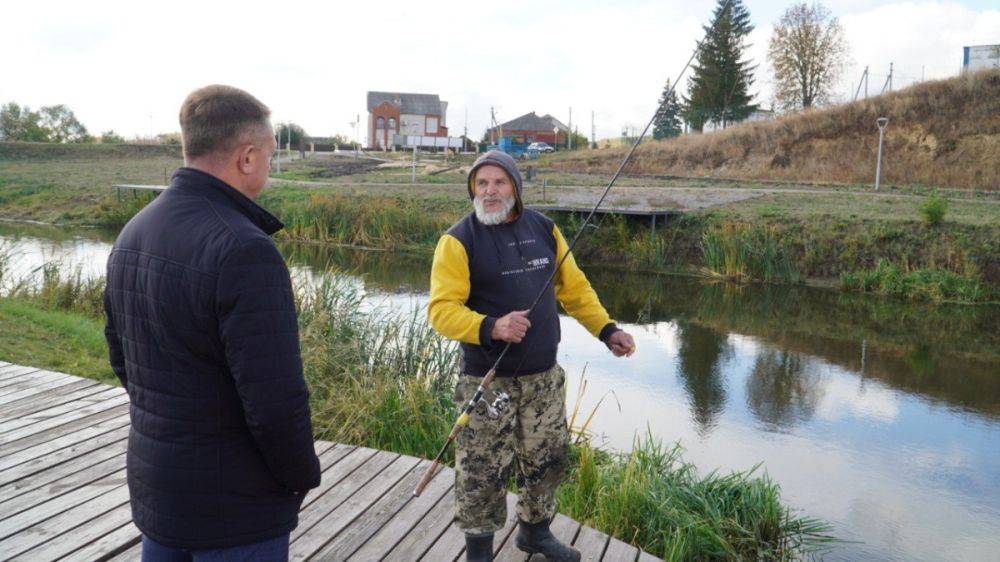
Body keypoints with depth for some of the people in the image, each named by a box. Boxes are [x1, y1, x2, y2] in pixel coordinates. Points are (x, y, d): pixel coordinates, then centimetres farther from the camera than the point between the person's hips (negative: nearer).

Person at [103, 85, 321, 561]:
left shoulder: (133, 234, 2)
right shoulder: (244, 252, -26)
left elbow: (122, 358, 12)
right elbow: (275, 402, -26)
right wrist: (303, 474, -9)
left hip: (152, 485, 8)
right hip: (236, 507, -8)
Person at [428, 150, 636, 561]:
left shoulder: (544, 229, 6)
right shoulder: (459, 241, -10)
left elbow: (574, 287, 13)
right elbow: (441, 309, -16)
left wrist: (606, 329, 4)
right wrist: (490, 327, -32)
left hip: (545, 377, 5)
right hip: (487, 381, -5)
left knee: (546, 461, 18)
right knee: (483, 472, 1)